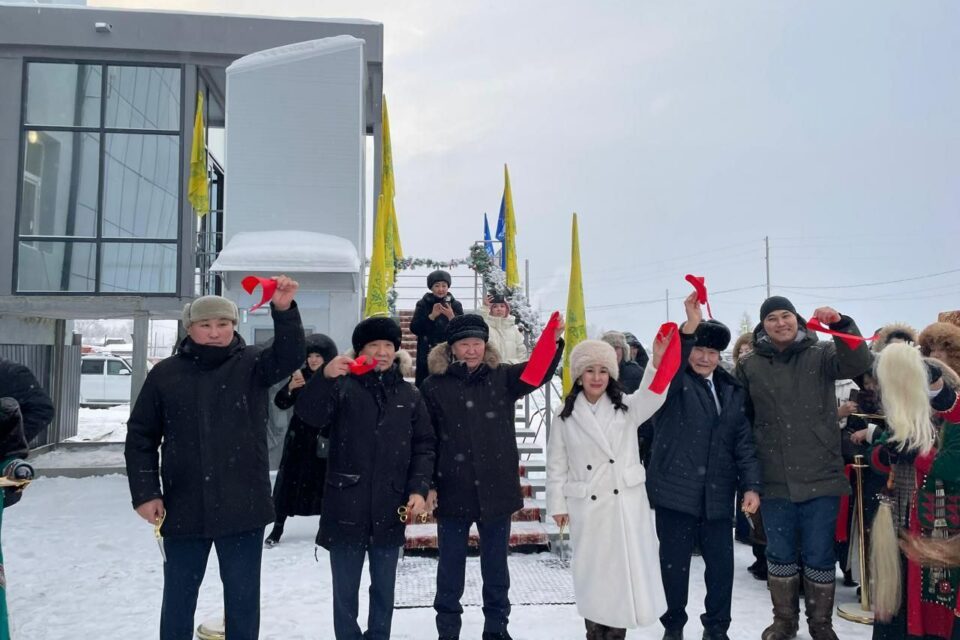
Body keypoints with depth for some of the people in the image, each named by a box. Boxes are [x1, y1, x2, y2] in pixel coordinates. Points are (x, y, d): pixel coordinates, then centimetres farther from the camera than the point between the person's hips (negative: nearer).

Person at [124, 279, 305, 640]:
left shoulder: (251, 365, 0)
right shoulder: (165, 374, 3)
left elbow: (289, 357, -21)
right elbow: (141, 437, 7)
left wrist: (284, 309, -37)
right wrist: (145, 493, -1)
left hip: (243, 507, -1)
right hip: (183, 509, 2)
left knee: (243, 597, 10)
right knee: (179, 596, 17)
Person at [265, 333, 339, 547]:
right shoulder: (301, 375, 3)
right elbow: (280, 403, 2)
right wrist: (290, 387, -18)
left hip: (323, 441, -3)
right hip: (298, 439, 3)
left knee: (323, 482, 5)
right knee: (287, 480, 3)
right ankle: (277, 527, 13)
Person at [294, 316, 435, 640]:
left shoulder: (409, 395, 7)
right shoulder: (343, 386, -2)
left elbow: (424, 446, 7)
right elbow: (310, 415, -19)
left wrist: (419, 489, -6)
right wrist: (325, 377, -37)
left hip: (390, 510, 3)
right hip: (346, 508, -2)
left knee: (384, 589, 16)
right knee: (345, 592, 10)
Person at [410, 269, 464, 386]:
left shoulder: (455, 305, 6)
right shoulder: (423, 304, 5)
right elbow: (414, 329, -4)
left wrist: (451, 317, -18)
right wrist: (432, 316, -15)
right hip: (427, 356, 0)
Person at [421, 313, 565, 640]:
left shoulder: (502, 378, 2)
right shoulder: (434, 386, -3)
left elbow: (538, 373, -12)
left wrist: (554, 341, -29)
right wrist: (427, 484, -6)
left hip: (497, 489, 1)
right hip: (453, 491, -1)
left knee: (495, 565, 15)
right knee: (451, 566, 12)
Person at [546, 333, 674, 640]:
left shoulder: (626, 406, 2)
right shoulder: (566, 415, 2)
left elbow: (651, 396, -20)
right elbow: (557, 463, 5)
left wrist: (657, 361, -37)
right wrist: (557, 504, 3)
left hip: (626, 502, 0)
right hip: (587, 507, 0)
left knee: (626, 569, 5)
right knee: (593, 571, 8)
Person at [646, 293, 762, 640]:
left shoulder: (732, 390, 11)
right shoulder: (674, 382, -2)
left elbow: (744, 442, 8)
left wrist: (751, 485, -2)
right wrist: (690, 325, -39)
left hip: (717, 494, 4)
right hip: (675, 490, -3)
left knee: (721, 563, 9)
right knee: (675, 562, 7)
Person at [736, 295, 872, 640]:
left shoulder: (820, 354, 1)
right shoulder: (749, 365, 2)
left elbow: (858, 364, -18)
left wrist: (840, 324, -32)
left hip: (820, 476, -1)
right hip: (773, 480, 1)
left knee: (819, 555, 10)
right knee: (780, 553, 13)